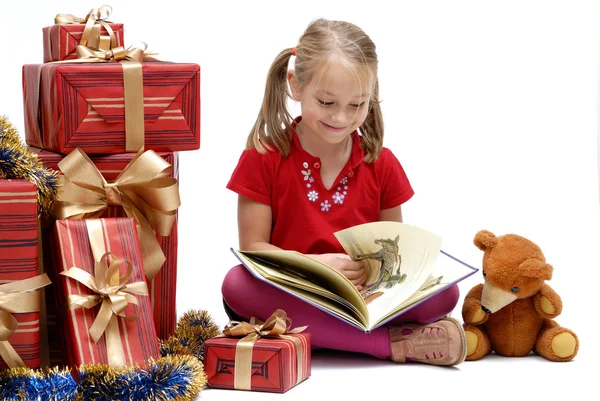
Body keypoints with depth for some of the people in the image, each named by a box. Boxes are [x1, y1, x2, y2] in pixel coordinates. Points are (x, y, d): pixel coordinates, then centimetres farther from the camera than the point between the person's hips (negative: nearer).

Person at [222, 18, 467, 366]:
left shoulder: (382, 164, 6)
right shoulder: (264, 158, 0)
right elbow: (252, 246, -5)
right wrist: (317, 264, -22)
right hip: (288, 294, -1)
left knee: (444, 292, -22)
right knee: (237, 285, -35)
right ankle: (392, 342, -30)